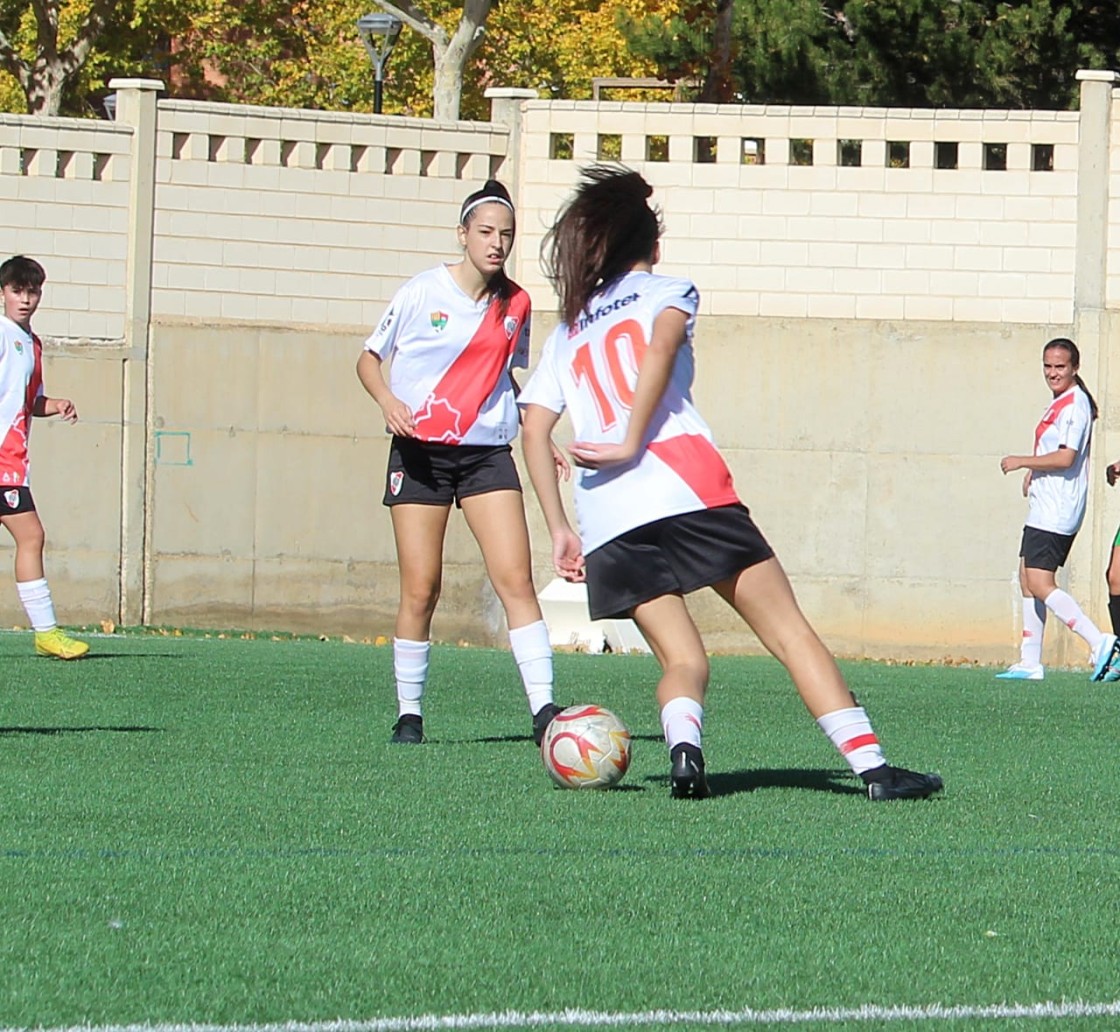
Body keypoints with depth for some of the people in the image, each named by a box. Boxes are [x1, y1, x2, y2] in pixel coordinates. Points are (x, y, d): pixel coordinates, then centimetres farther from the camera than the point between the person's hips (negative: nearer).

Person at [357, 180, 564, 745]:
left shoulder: (515, 305, 7)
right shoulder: (421, 293, -4)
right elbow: (369, 359, 5)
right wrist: (389, 401, -15)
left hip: (487, 451, 2)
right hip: (420, 451, -2)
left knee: (516, 578, -10)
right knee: (420, 589, -3)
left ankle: (543, 708, -11)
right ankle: (409, 714, 10)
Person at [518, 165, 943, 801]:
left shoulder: (568, 332, 25)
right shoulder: (666, 292, 13)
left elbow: (535, 430, 15)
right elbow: (659, 349, -10)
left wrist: (560, 528, 14)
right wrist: (631, 444, -9)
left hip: (604, 518, 4)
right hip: (685, 487, -4)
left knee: (683, 661, 8)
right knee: (790, 632, -1)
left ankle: (683, 746, -24)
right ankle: (871, 765, -8)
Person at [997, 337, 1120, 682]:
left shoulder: (1074, 404, -14)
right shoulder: (1059, 404, 17)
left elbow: (1066, 457, -23)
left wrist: (1022, 462, -13)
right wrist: (1034, 471, 12)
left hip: (1057, 509, -11)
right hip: (1044, 508, 11)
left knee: (1040, 585, -15)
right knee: (1028, 580, 12)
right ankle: (1030, 662, 16)